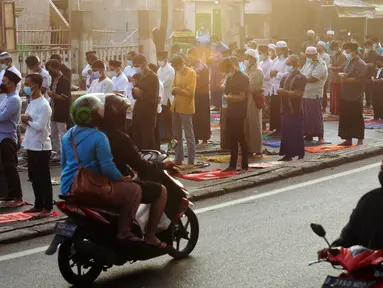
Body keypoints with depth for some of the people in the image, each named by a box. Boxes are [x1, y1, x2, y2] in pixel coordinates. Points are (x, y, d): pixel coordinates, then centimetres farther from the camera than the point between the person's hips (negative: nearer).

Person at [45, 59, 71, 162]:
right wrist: (50, 93, 1)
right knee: (53, 134, 13)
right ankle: (57, 153, 22)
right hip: (53, 111, 9)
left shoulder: (64, 81, -14)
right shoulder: (54, 79, 11)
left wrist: (53, 94, -24)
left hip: (61, 113, -9)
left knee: (63, 134, -3)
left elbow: (65, 98, -20)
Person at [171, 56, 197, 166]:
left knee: (189, 135, -4)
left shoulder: (191, 73, -11)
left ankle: (191, 161, -2)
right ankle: (178, 159, 22)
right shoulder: (177, 73, 13)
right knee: (176, 135, 13)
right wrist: (175, 90, -7)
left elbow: (190, 92, -19)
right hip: (176, 107, 8)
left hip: (186, 108, -8)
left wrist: (177, 90, -10)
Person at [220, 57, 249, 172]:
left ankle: (244, 166, 3)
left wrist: (229, 97, -6)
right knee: (231, 140, 10)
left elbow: (242, 97, -17)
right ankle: (232, 165, 16)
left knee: (241, 139, -3)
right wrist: (226, 96, -3)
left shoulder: (243, 77, -12)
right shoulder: (229, 78, 14)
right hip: (230, 112, 8)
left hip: (239, 113, -8)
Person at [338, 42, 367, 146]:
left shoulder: (360, 64, -13)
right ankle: (348, 140, 17)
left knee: (357, 119, -1)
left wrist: (345, 79, -16)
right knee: (345, 119, 10)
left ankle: (360, 140, 6)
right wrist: (342, 76, 3)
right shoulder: (349, 62, 16)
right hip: (346, 96, 9)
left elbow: (358, 79, -21)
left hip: (355, 98, -9)